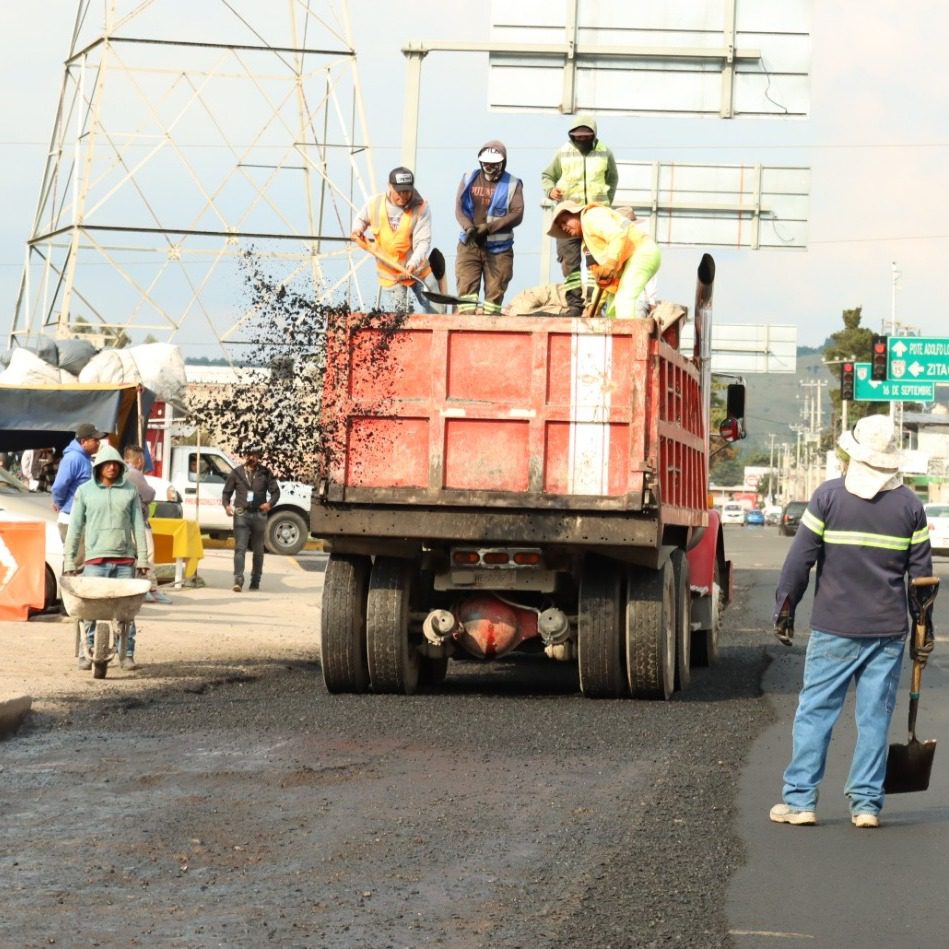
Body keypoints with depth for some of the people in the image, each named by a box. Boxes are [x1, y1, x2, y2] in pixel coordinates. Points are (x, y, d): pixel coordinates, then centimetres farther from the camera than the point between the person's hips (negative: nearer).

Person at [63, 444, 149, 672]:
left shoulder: (129, 491, 8)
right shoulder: (85, 491, 5)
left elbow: (138, 525, 9)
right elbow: (75, 528, 5)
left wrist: (142, 558, 3)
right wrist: (69, 561, 1)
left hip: (124, 559, 1)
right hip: (95, 559, -1)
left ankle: (127, 655, 4)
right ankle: (86, 653, 3)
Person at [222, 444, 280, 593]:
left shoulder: (265, 473, 7)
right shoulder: (236, 473, 7)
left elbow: (275, 491, 5)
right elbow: (226, 492, 10)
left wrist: (270, 503, -15)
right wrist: (227, 505, -10)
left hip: (259, 515, 1)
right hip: (241, 514, -1)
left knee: (258, 550, 10)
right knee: (240, 548, -12)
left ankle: (255, 581, 22)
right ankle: (238, 580, -19)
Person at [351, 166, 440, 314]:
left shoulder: (421, 208, -16)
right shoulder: (375, 204, -8)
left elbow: (423, 241, -21)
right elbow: (361, 219, 16)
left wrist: (413, 263, -38)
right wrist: (357, 230, -7)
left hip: (418, 269, 0)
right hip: (389, 273, 0)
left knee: (435, 312, 5)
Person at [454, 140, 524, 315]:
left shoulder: (513, 184, 4)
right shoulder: (469, 179, 11)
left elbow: (517, 214, -7)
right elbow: (459, 208, 4)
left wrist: (488, 228, -17)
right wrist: (469, 227, -17)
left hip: (498, 247, -1)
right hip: (469, 244, 1)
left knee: (495, 291, -2)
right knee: (466, 286, -10)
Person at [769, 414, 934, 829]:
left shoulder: (829, 496, -5)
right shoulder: (909, 504, 4)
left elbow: (800, 560, -5)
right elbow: (921, 572, 7)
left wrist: (784, 610, 5)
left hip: (834, 628, -2)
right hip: (888, 630, 2)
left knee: (815, 712, 4)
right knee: (875, 717, 6)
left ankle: (800, 800, 3)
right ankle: (866, 803, 7)